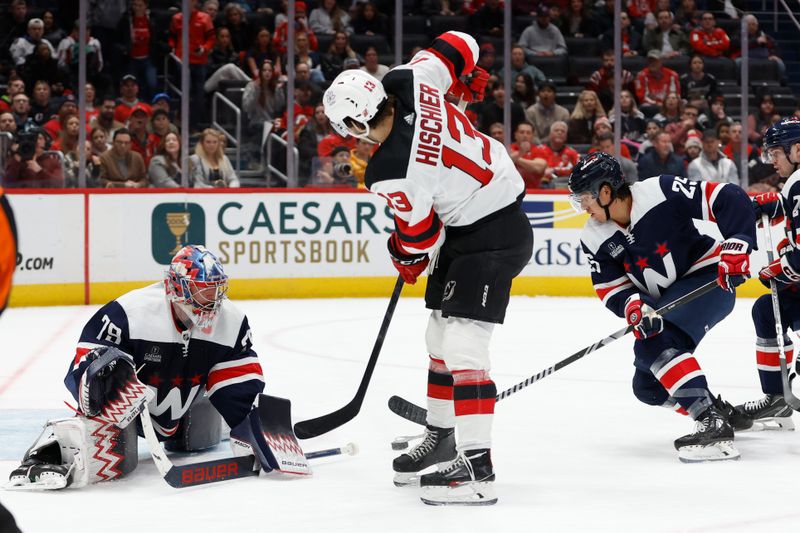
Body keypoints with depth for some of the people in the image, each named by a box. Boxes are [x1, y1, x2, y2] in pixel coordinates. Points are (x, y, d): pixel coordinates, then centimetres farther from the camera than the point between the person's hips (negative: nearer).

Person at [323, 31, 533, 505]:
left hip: (492, 236, -10)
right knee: (440, 335, 19)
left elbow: (419, 234, -13)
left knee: (462, 343, -16)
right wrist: (467, 81, 21)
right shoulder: (409, 81, -13)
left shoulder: (391, 175, -28)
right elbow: (457, 46, 1)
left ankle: (478, 468, -19)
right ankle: (442, 436, 34)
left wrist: (408, 259, 10)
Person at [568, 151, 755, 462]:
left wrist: (737, 245, -31)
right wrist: (632, 305, -22)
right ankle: (725, 414, 22)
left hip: (710, 278, -8)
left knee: (656, 345, -30)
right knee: (648, 387, 6)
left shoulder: (661, 193, -23)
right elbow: (610, 287, -1)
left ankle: (714, 425, -35)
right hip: (663, 299, 8)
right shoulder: (594, 239, -4)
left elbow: (728, 199, -22)